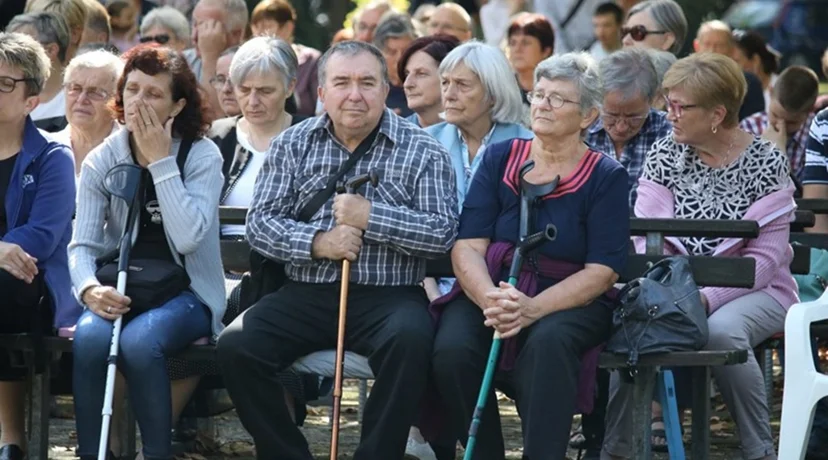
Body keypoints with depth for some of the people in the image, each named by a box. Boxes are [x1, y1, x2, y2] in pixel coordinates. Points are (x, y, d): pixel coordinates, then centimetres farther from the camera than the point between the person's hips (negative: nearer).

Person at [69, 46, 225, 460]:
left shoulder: (202, 156, -4)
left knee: (139, 340, -35)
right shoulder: (101, 161, 4)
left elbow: (187, 237, -19)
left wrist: (160, 161, -17)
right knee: (90, 337, -32)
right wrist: (89, 288, -23)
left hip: (185, 293, -2)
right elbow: (82, 244, -1)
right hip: (120, 290, 3)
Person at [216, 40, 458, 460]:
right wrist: (316, 243, -14)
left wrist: (369, 217, -15)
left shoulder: (422, 151, 3)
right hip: (306, 294, 3)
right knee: (236, 346, -21)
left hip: (387, 295, -3)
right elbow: (259, 223, 4)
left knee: (409, 340, -36)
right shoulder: (292, 145, 10)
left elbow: (442, 232, -6)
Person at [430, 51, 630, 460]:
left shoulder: (606, 177, 2)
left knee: (547, 342, -37)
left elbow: (601, 271, -6)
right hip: (489, 290, 3)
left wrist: (532, 309, -23)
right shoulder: (499, 158, 10)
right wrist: (490, 300, -22)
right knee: (452, 349, -28)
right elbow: (468, 246, 1)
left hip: (571, 301, -2)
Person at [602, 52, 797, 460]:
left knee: (720, 330, -37)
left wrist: (707, 298, -25)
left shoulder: (766, 163, -6)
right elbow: (646, 236, -4)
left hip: (753, 290, -3)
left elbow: (765, 257, -12)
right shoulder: (664, 155, 4)